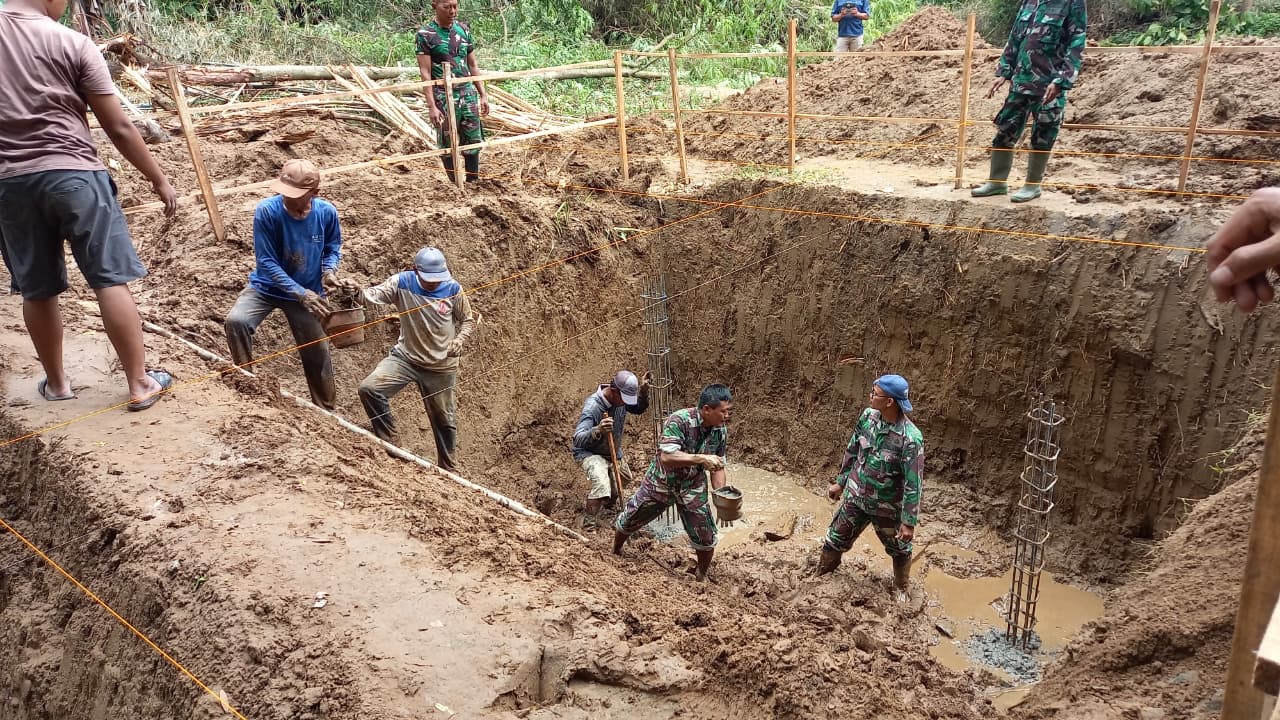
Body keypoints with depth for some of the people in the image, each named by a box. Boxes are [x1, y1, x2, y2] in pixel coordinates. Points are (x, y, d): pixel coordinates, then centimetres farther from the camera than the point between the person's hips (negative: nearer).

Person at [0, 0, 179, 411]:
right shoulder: (72, 43, -5)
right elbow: (118, 128, -5)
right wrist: (159, 180, 4)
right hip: (74, 175, -4)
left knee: (37, 290, 14)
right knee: (111, 280, 1)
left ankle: (56, 382, 27)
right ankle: (140, 384, 5)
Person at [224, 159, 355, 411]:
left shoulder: (327, 213, -18)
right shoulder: (267, 211, -26)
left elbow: (333, 248, 1)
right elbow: (266, 261, -22)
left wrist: (329, 272, -19)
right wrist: (300, 293, -29)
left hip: (308, 290, 2)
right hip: (267, 286, -1)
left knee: (317, 354, 7)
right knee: (236, 321, -29)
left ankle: (326, 411, 29)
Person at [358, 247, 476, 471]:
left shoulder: (453, 289, -12)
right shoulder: (402, 283, -13)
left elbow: (468, 320, 1)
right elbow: (375, 294, -28)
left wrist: (460, 339, -18)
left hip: (441, 366, 0)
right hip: (405, 356, 1)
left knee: (443, 418, 13)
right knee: (369, 389, -20)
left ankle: (446, 467, 36)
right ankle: (387, 444, -2)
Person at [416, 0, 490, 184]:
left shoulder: (464, 29, 8)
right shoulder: (425, 34, -7)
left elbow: (473, 66, 13)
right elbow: (425, 73, -10)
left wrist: (483, 95, 9)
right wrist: (432, 106, -17)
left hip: (468, 94, 4)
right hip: (444, 98, -4)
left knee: (473, 142, 6)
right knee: (448, 145, 4)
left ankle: (473, 183, 18)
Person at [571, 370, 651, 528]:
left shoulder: (622, 399, -15)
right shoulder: (592, 406, -36)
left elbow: (639, 409, 4)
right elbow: (577, 439, -43)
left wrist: (643, 391, -17)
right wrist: (598, 431, -63)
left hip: (613, 451, 8)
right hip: (589, 453, -8)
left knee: (625, 479, 29)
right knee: (601, 485, -35)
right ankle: (587, 524, -18)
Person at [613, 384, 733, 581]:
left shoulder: (721, 430, -11)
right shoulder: (679, 421, -30)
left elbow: (717, 467, -1)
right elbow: (666, 457, -38)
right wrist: (701, 458, -45)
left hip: (693, 488, 3)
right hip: (661, 483, -3)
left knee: (706, 539, 0)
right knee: (629, 521, 12)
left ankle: (701, 578, 27)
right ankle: (615, 553, 43)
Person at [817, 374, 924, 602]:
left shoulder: (910, 438, -29)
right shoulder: (868, 416, -12)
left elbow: (913, 483, -23)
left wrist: (909, 521, -18)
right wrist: (840, 482, 12)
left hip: (888, 507, -4)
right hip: (855, 497, 4)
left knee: (899, 549, 21)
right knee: (835, 540, 17)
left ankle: (901, 588, 48)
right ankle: (820, 579, 40)